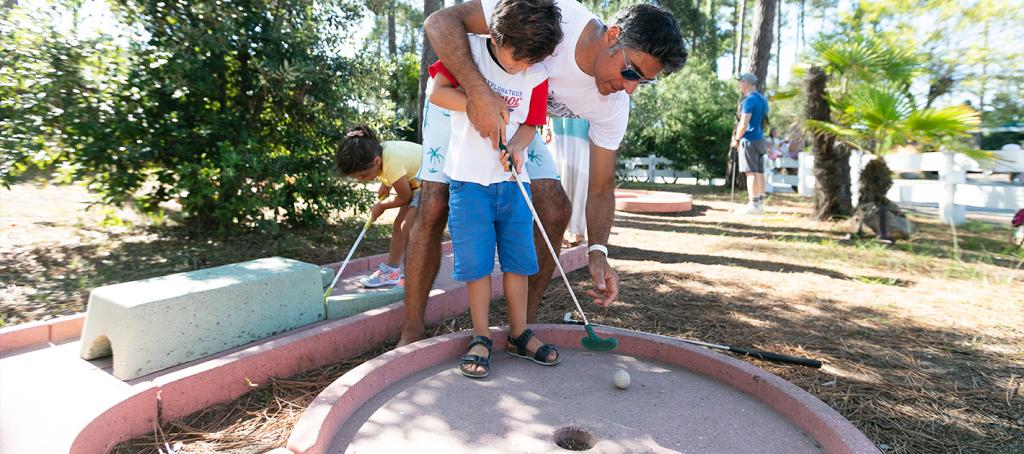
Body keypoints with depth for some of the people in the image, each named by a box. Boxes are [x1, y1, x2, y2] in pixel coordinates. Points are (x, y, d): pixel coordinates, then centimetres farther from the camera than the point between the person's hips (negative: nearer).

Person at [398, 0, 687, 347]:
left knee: (555, 209, -10)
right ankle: (411, 335, -5)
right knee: (435, 206, -17)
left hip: (517, 122, 4)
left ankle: (526, 323, 5)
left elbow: (601, 188, -13)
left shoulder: (613, 107, -19)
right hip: (461, 100, -4)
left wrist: (597, 252, -29)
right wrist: (478, 91, -50)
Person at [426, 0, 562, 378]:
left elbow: (529, 126, 4)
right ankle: (481, 338, 14)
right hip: (469, 178, -2)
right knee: (476, 261, -1)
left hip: (513, 178, 3)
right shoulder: (469, 49, -4)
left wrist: (515, 147, -16)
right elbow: (437, 93, -8)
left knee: (518, 259, 6)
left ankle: (519, 334, 21)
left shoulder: (537, 76, 1)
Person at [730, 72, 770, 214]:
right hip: (760, 139, 9)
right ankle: (760, 203, 13)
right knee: (759, 172, 9)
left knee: (751, 172, -9)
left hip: (750, 140, -9)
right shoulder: (762, 99, 17)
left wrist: (736, 139, -7)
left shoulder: (749, 100, -13)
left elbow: (744, 124, -18)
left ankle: (754, 205, -10)